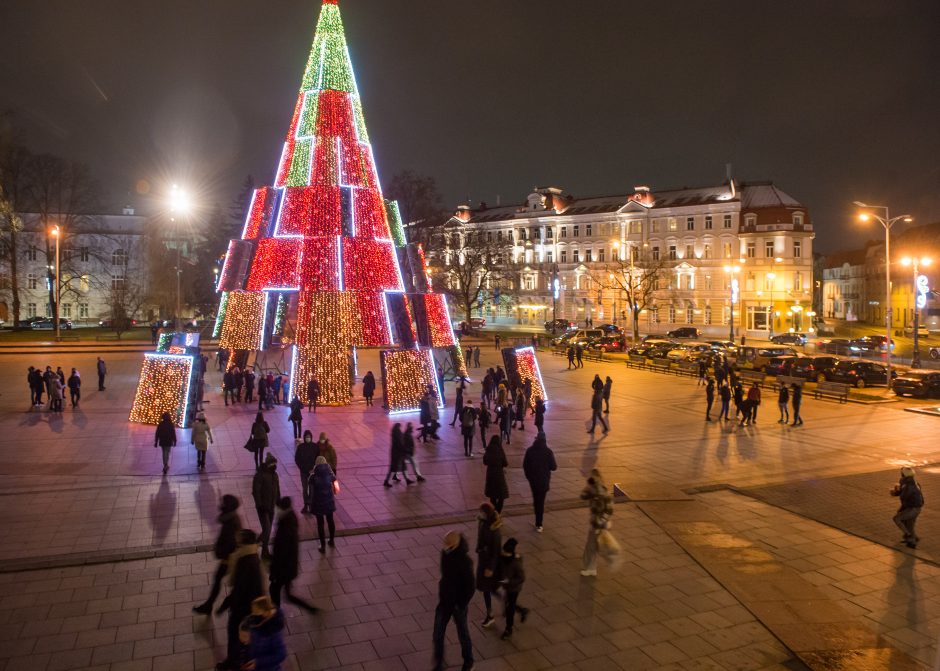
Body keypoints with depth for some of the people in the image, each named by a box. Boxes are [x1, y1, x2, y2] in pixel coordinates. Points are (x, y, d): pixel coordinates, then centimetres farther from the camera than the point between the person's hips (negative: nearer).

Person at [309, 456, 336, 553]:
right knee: (330, 520, 20)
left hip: (318, 503, -3)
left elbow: (311, 492, -6)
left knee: (320, 523, 8)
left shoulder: (313, 476, -14)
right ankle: (331, 541, 36)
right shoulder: (330, 474, -8)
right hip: (329, 502, 3)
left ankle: (323, 546, 13)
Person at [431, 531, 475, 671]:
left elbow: (470, 587, -21)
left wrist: (461, 606, -17)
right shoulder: (445, 554, -8)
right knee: (437, 635, 7)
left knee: (463, 633, 16)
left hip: (458, 604, -5)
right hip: (444, 601, 5)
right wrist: (441, 594, 14)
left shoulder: (465, 561, -27)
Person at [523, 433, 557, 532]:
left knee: (536, 498, 20)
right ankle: (538, 524, 1)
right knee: (541, 501, 3)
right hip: (544, 480, -3)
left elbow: (525, 465, -1)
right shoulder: (548, 452, -15)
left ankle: (538, 522, 33)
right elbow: (553, 467, -12)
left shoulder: (530, 450, -6)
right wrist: (555, 466, 12)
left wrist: (528, 475, 13)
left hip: (532, 479, 3)